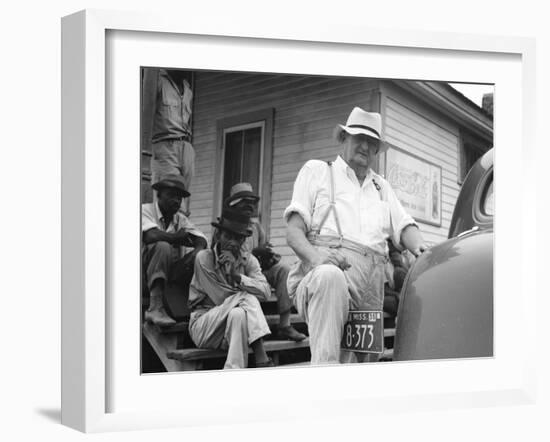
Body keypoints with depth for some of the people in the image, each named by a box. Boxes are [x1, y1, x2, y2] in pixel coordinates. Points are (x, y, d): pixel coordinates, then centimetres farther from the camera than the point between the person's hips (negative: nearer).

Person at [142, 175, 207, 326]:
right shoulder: (146, 210, -3)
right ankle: (155, 308, -38)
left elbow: (202, 240, 2)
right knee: (163, 246, -33)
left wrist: (197, 251, -21)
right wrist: (177, 237, -8)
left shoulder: (181, 219, 15)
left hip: (172, 271, 5)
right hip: (147, 271, -5)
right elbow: (151, 236, -23)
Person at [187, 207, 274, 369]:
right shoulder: (204, 258, -9)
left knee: (238, 315, -32)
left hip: (235, 325, 4)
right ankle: (262, 360, -34)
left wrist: (237, 276, -25)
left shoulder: (248, 260, 4)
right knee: (247, 298, -26)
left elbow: (264, 291, -14)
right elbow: (221, 298, -13)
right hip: (203, 325, -3)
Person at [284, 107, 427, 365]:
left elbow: (404, 227, 19)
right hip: (325, 270, -5)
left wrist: (420, 248, -7)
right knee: (330, 277, -40)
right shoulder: (316, 171, 15)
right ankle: (325, 367, -45)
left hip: (371, 290, 6)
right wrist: (314, 256, -19)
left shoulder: (381, 186, 31)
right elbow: (293, 232, 3)